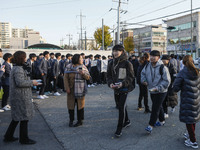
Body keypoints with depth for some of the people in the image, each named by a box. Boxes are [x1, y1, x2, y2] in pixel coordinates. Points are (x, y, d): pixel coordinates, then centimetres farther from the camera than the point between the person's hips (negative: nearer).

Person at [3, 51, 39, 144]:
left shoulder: (16, 68, 15)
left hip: (17, 97, 10)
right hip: (21, 97, -10)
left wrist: (30, 82, 13)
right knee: (24, 117, 2)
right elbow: (20, 82, -26)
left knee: (17, 117, 19)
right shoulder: (18, 69, -18)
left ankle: (8, 137, 29)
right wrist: (32, 82, -15)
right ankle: (24, 139, 14)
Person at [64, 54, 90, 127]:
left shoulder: (83, 67, 2)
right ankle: (71, 120, 21)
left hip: (80, 89, 0)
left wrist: (83, 74, -20)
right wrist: (67, 88, -9)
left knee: (80, 104, 4)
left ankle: (80, 121, 15)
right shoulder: (69, 67, 0)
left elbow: (88, 77, 1)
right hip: (71, 89, 1)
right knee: (70, 104, 6)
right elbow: (65, 78, -2)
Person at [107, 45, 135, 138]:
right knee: (119, 106, 17)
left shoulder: (127, 63, -8)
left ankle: (119, 128, 1)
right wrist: (110, 83, -11)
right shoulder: (111, 63, 8)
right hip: (115, 89, 6)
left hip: (124, 88, -6)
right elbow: (109, 75, 9)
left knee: (122, 107, -8)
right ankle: (127, 121, 39)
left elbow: (131, 76, -9)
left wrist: (122, 83, -24)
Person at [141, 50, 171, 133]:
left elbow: (167, 81, -17)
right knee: (158, 106, 21)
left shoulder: (162, 67, -19)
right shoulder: (147, 66, -1)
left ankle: (151, 125, -1)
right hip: (152, 91, 7)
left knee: (155, 108, -7)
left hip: (161, 92, -6)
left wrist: (157, 88, -24)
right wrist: (144, 80, -1)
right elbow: (143, 73, 19)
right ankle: (162, 121, 39)